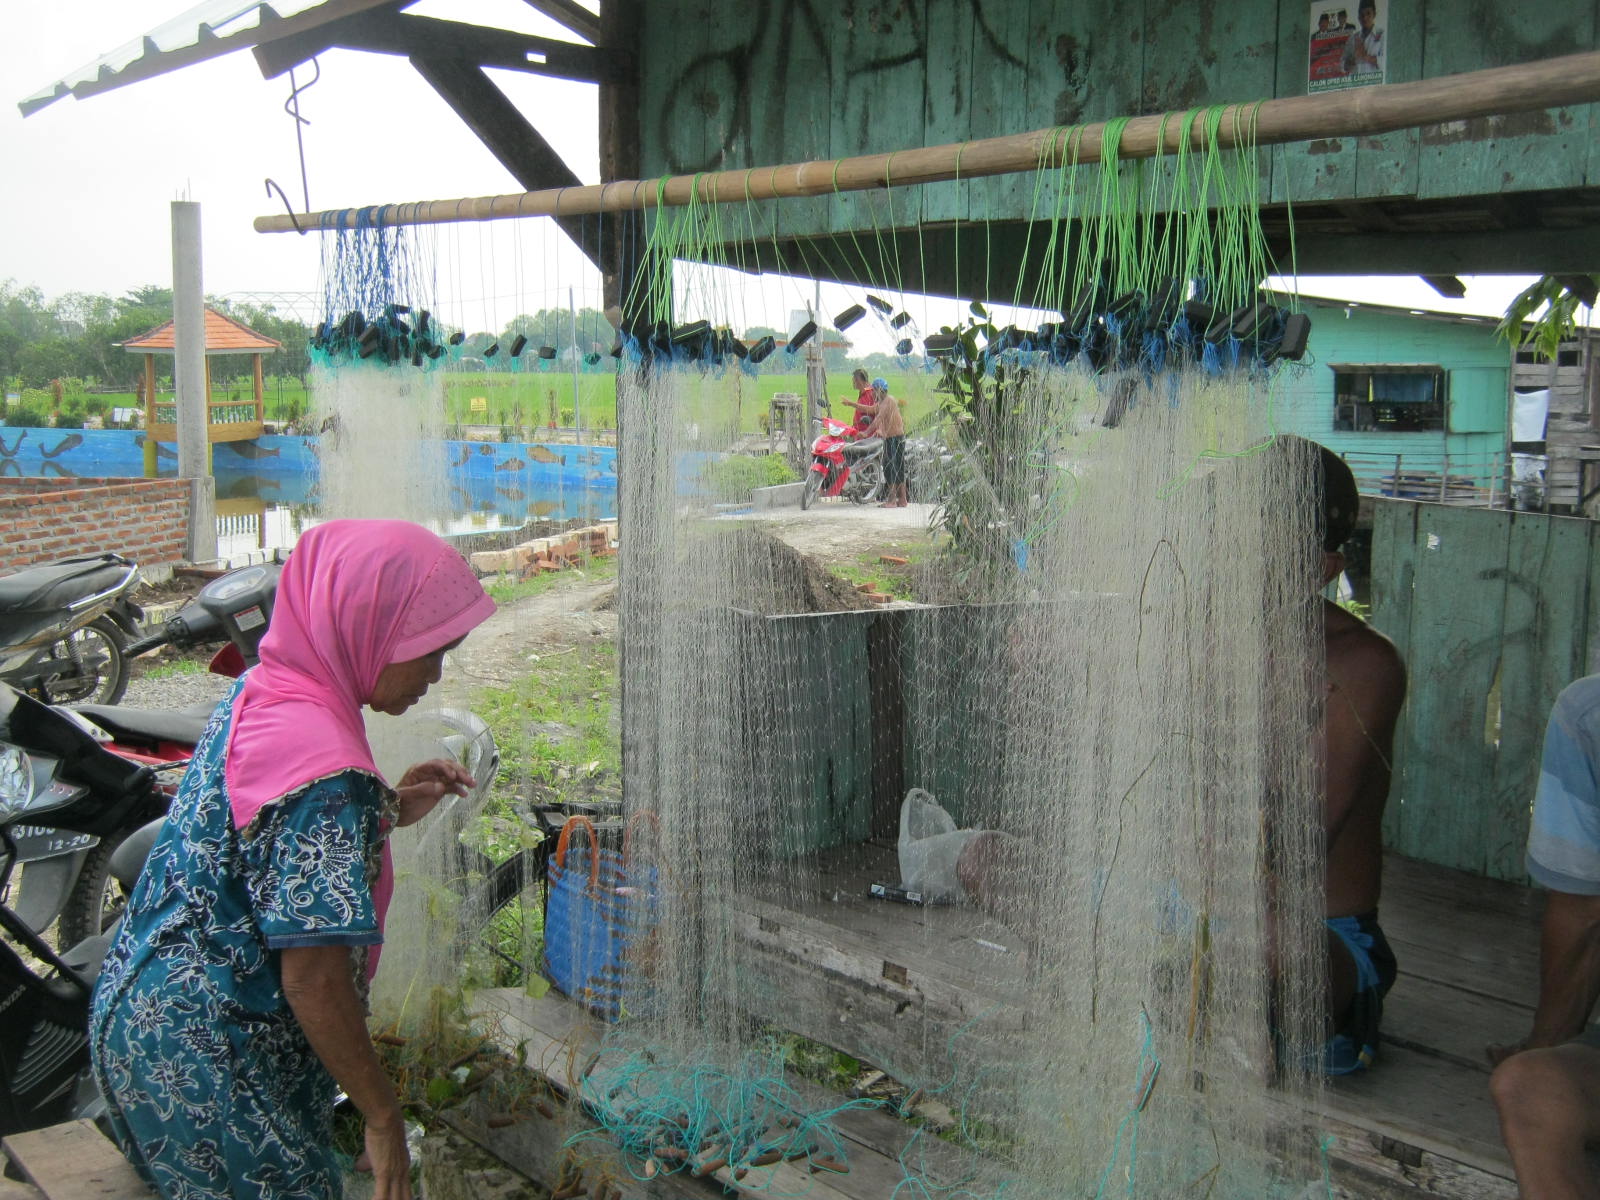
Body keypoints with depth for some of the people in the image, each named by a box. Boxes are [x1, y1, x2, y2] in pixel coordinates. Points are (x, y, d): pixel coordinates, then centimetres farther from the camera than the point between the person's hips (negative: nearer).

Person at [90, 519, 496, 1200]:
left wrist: (388, 810, 2)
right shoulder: (324, 767, -29)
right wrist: (382, 1118, -16)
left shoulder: (259, 691, -1)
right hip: (206, 1064, -10)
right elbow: (312, 976, -27)